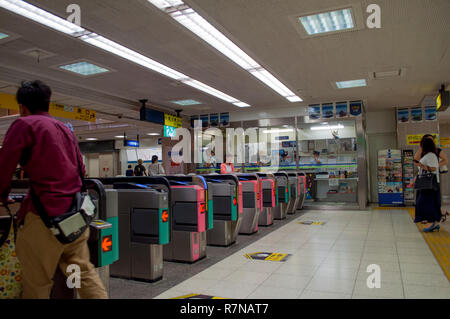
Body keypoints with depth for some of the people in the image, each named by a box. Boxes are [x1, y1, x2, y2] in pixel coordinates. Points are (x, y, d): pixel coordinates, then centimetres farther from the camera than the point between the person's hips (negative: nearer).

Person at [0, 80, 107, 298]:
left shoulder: (24, 125, -3)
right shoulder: (65, 129, 17)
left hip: (46, 216, -7)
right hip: (76, 214, 7)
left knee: (36, 284, 7)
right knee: (84, 272, 14)